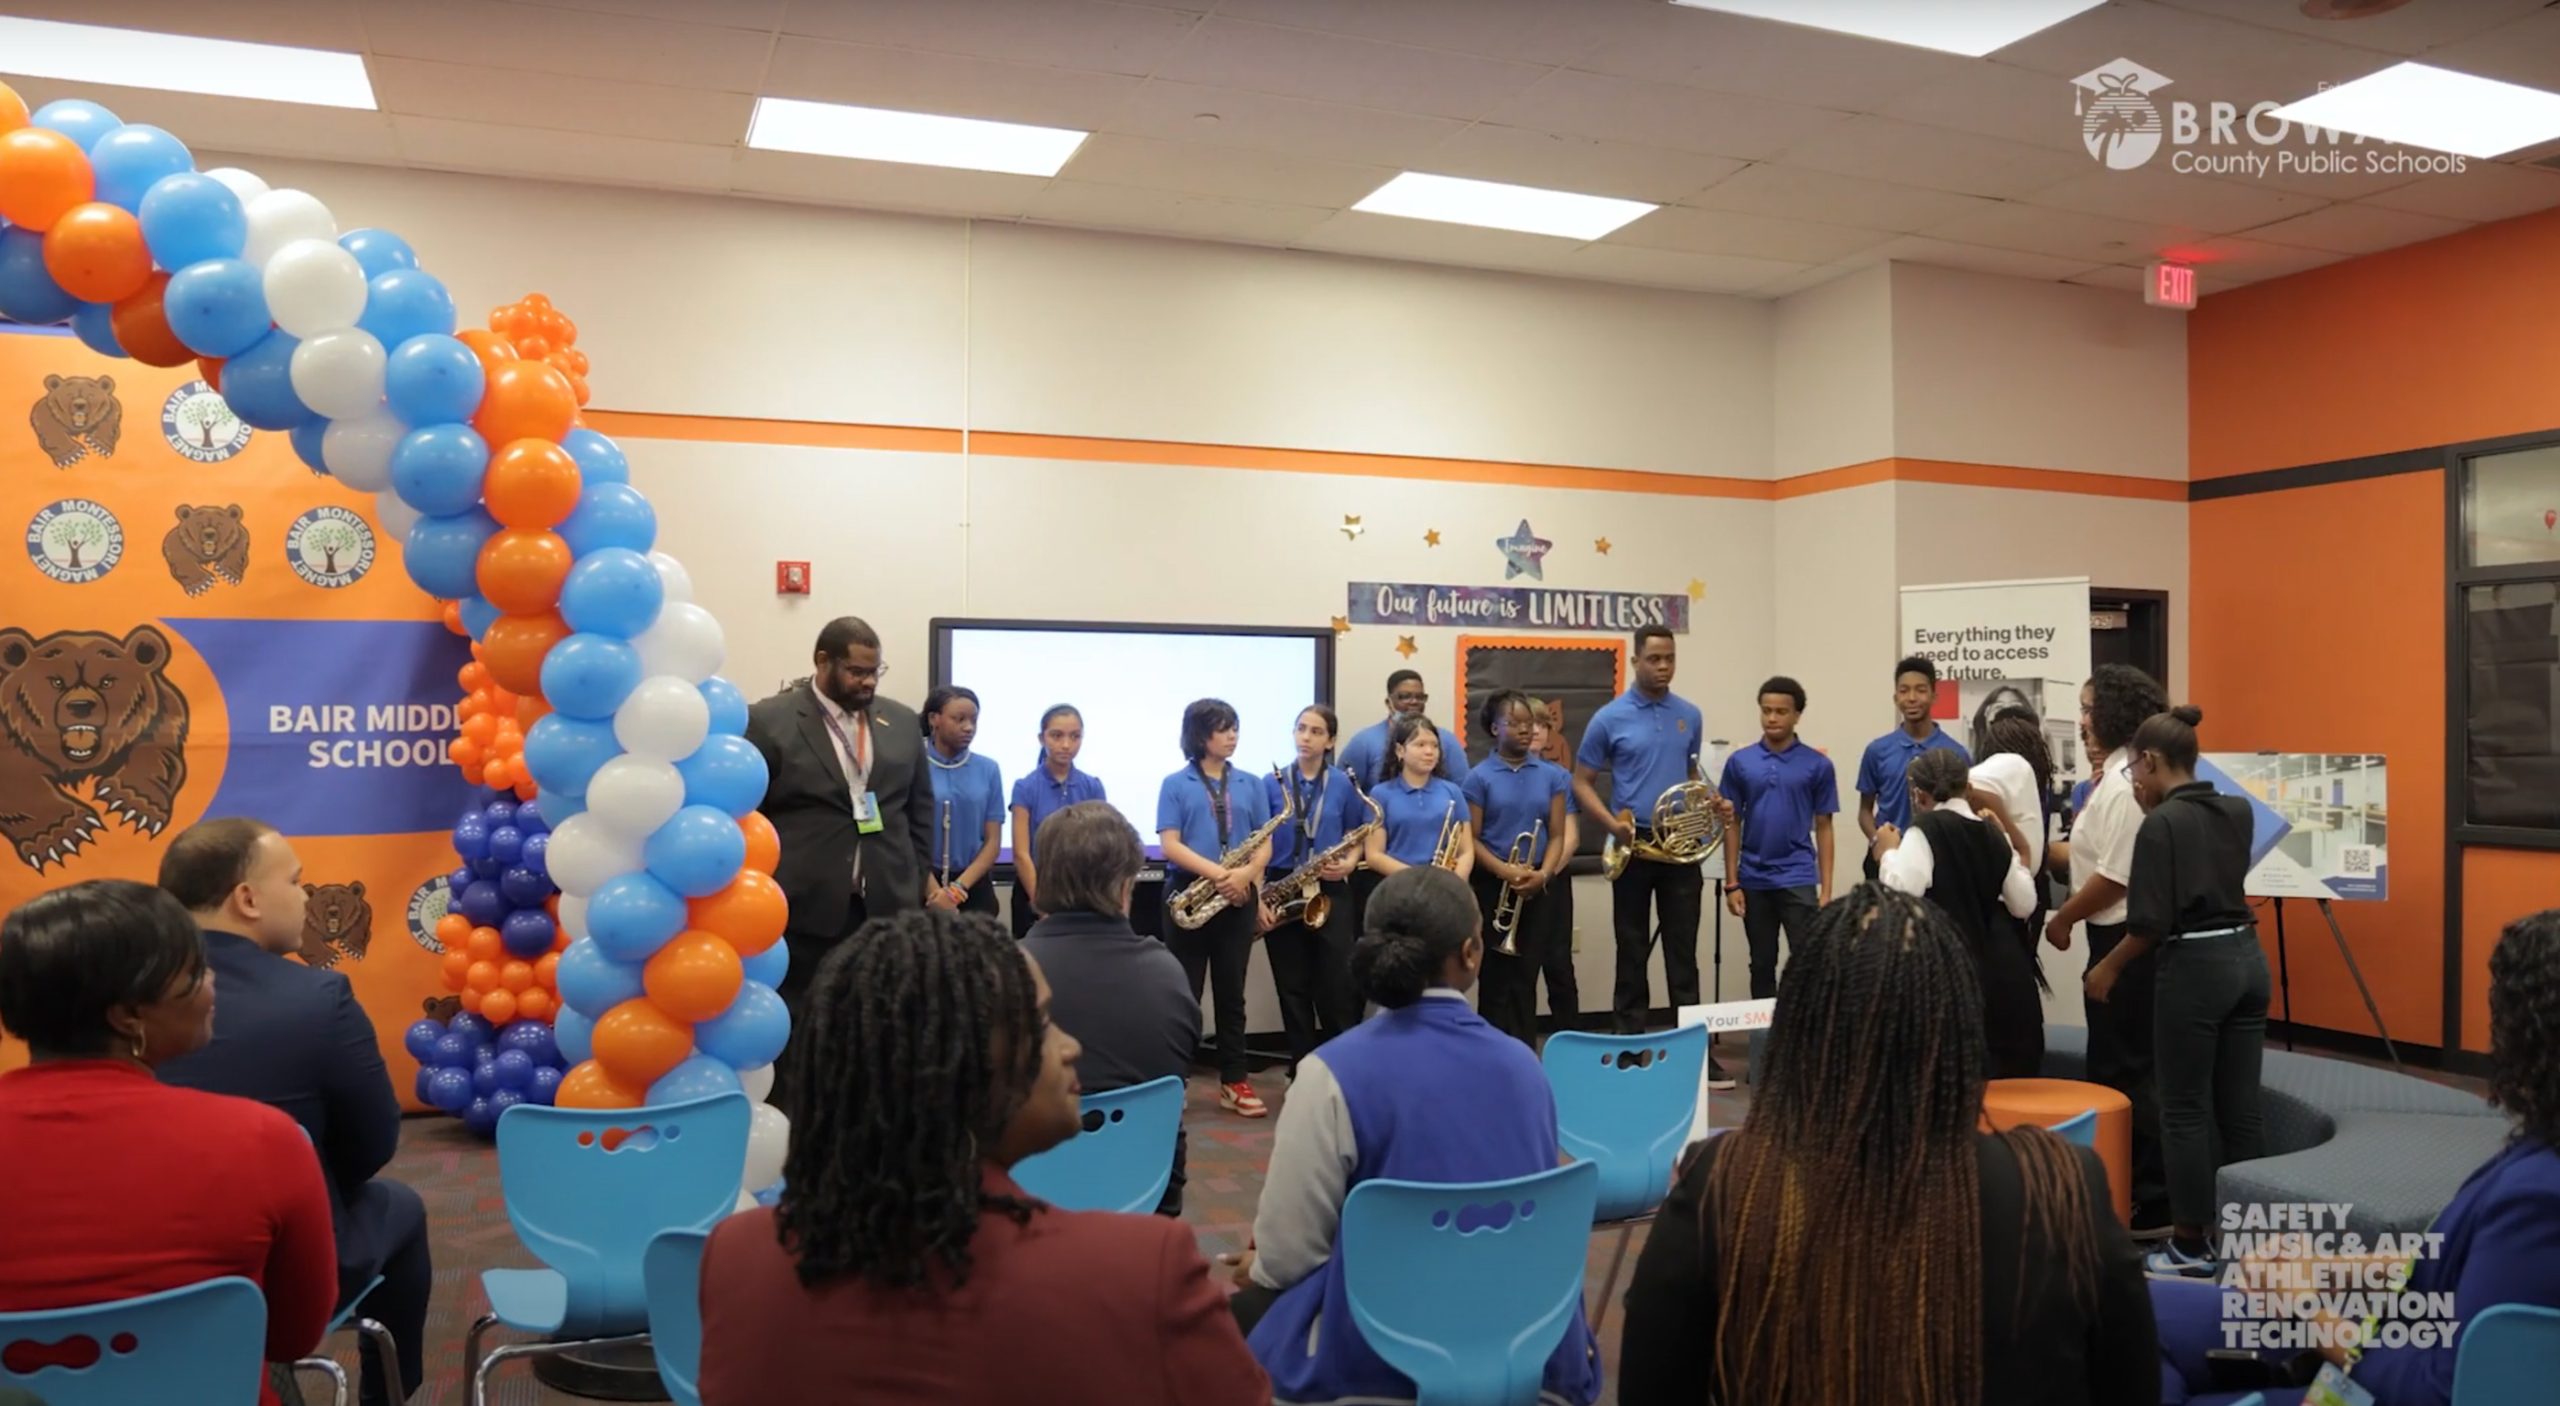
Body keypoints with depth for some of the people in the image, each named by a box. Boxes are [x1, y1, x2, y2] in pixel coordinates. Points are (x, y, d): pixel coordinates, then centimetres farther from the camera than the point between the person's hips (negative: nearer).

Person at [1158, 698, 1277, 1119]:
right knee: (1184, 991, 3)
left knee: (1232, 992, 8)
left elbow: (1264, 845, 6)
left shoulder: (1251, 785, 10)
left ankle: (1234, 1082, 14)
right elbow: (1169, 845, -8)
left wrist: (1246, 873, -15)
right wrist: (1216, 873, -20)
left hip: (1238, 899, 3)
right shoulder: (1175, 785, 0)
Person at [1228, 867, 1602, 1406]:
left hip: (1382, 1357, -5)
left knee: (1244, 1315, 21)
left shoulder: (1334, 1072, -16)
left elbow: (1287, 1255, -11)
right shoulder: (1524, 1063, -1)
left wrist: (1255, 1269, 13)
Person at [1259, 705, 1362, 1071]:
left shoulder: (1343, 785, 3)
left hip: (1330, 893, -1)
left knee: (1336, 987, -3)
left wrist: (1349, 864, -11)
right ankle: (1302, 1070, 18)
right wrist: (1257, 897, -7)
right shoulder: (1272, 783, 2)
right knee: (1293, 989, 7)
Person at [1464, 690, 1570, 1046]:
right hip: (1493, 886, -2)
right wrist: (1505, 871, -20)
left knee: (1526, 976, 5)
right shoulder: (1479, 778, -3)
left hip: (1538, 886, 2)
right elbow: (1471, 839, -5)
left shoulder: (1551, 776, 5)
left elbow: (1557, 835, 4)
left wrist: (1543, 874, -13)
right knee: (1498, 976, 3)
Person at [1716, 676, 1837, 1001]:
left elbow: (1823, 828, 2)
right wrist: (1732, 883, -1)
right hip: (1754, 881, 2)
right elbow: (1733, 824, 5)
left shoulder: (1818, 765, -1)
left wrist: (1826, 889, -3)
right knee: (1762, 965, 11)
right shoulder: (1739, 762, 3)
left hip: (1798, 879, -2)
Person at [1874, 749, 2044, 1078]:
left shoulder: (1925, 831, -9)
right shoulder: (1992, 832, 10)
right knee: (2005, 1072, 16)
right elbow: (2023, 904, 15)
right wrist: (2008, 845, 22)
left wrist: (1887, 853, -4)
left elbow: (1899, 894, -22)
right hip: (2002, 971, 6)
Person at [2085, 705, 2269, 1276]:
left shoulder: (2161, 825, -13)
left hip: (2194, 967, -7)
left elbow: (2152, 921, -16)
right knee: (2241, 1105, 11)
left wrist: (2108, 968, -2)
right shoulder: (2237, 811, 8)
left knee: (2185, 1108, 2)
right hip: (2246, 957, 7)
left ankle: (2191, 1245, 8)